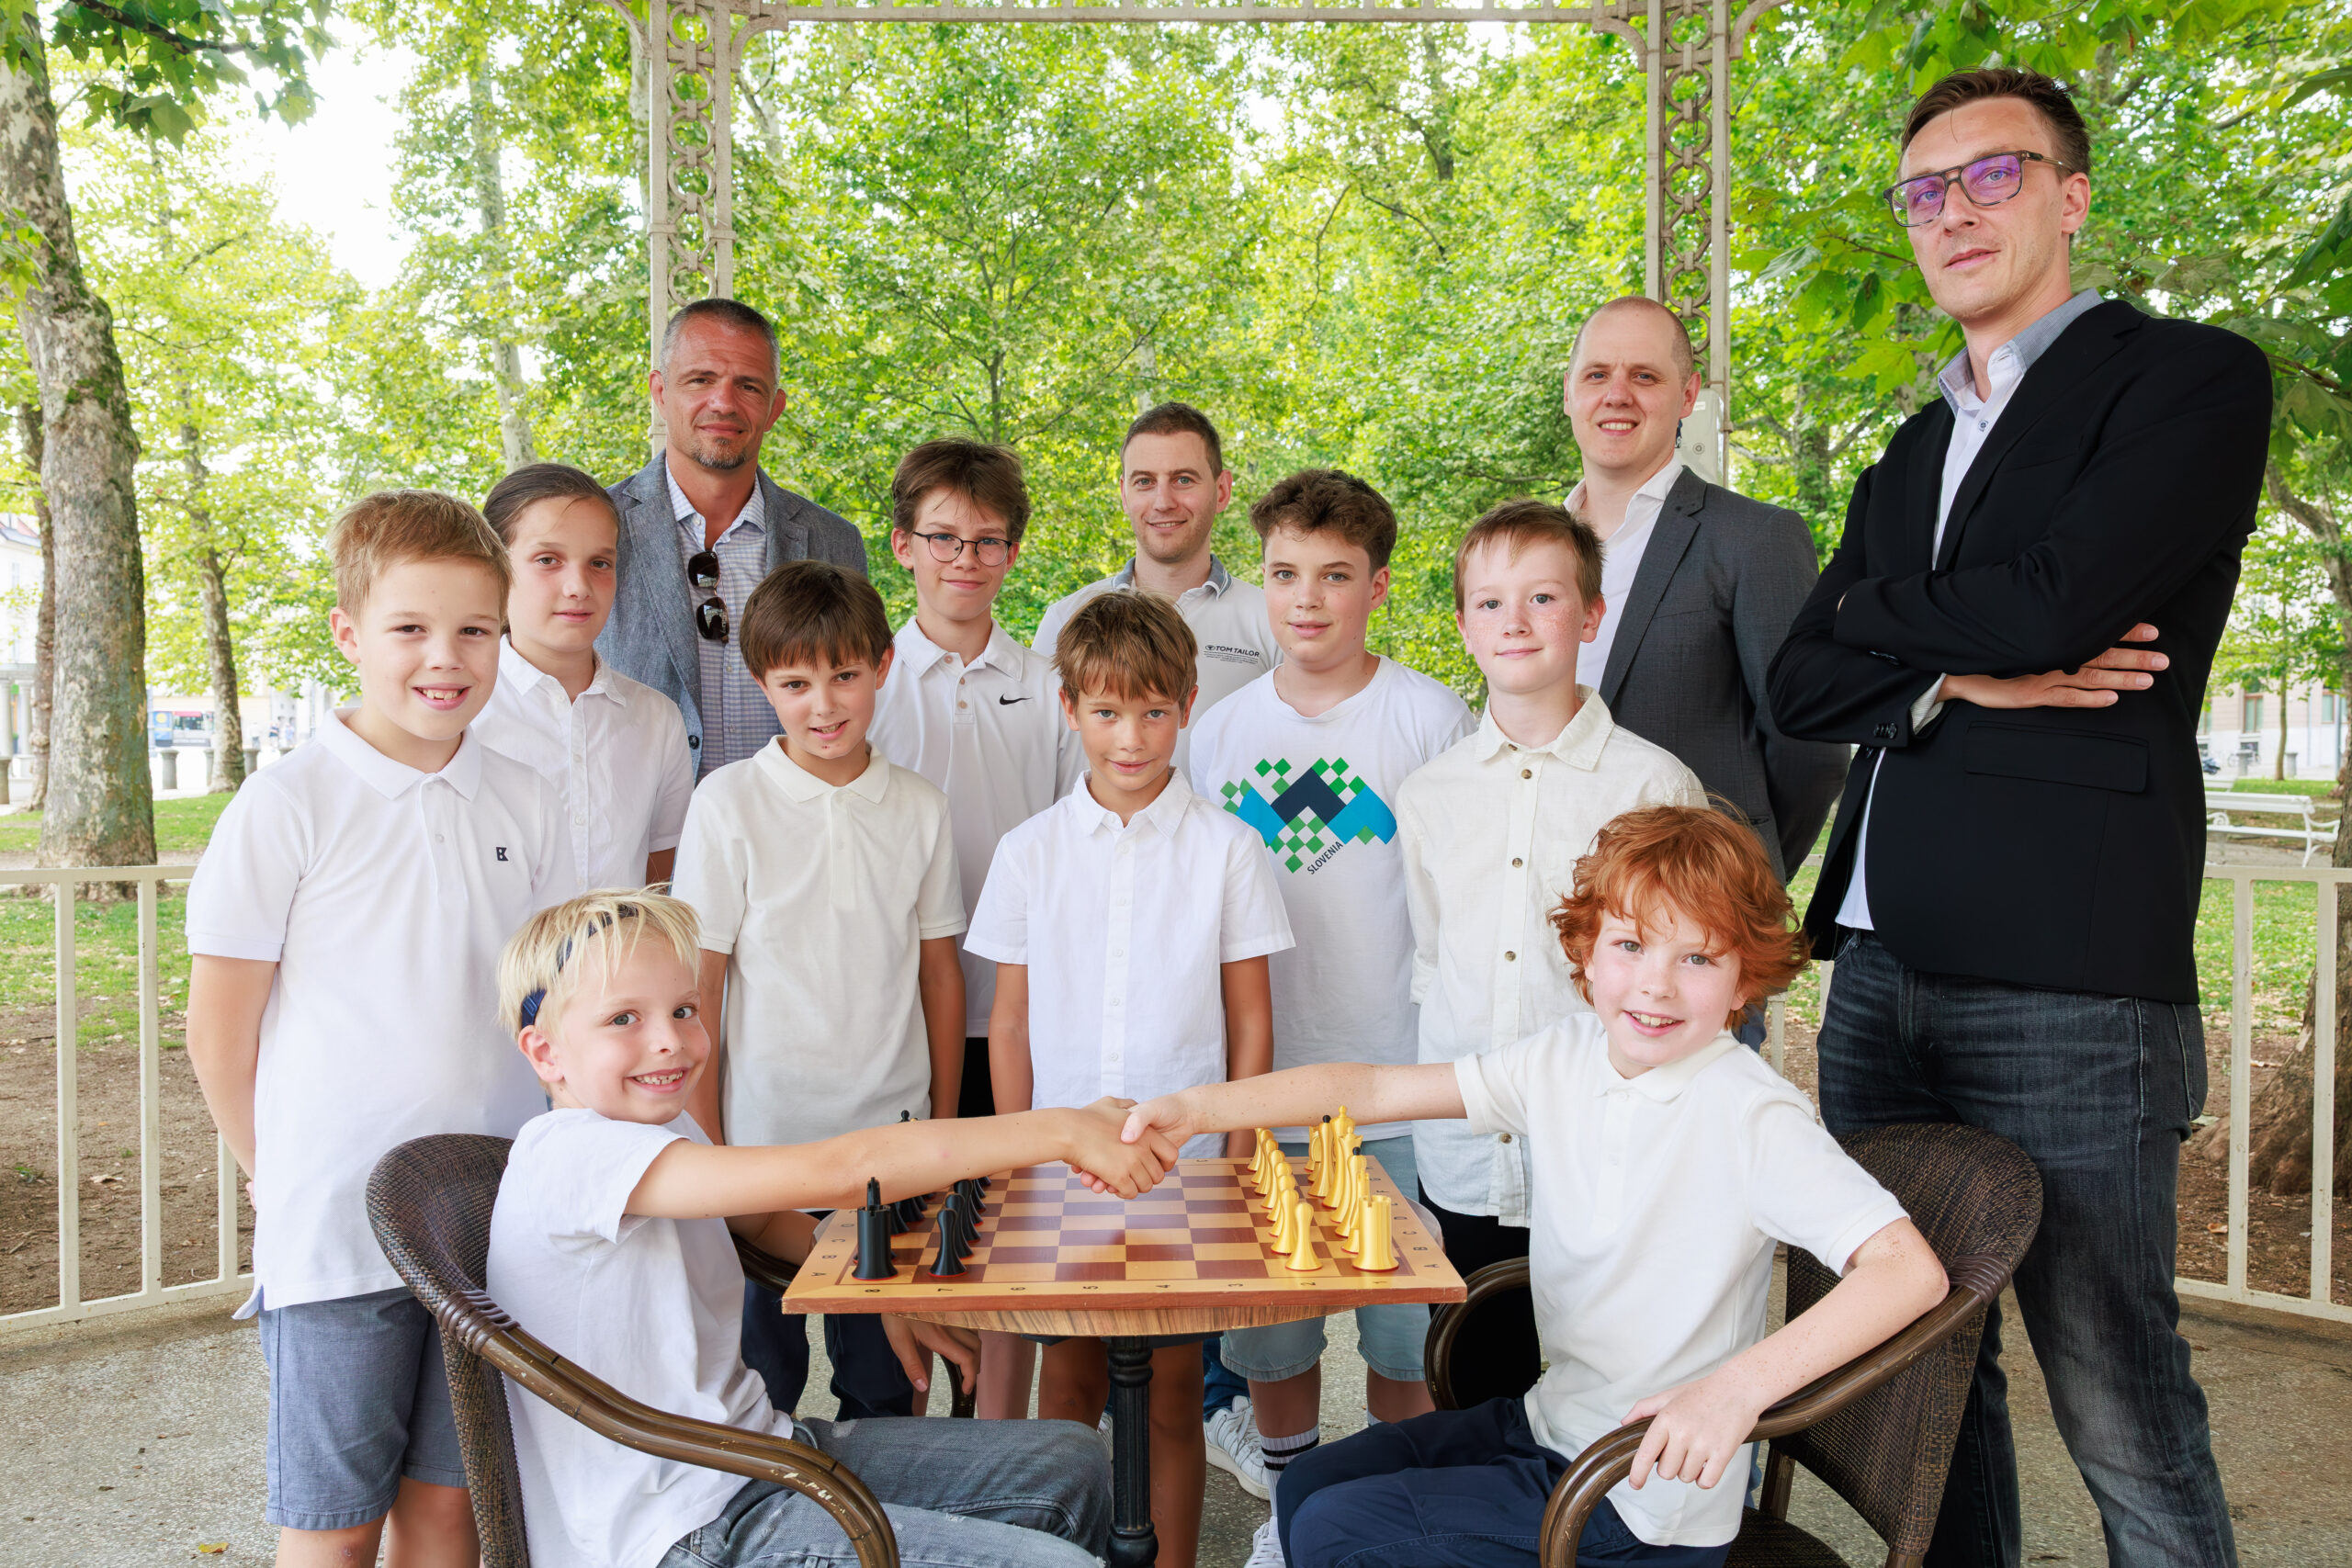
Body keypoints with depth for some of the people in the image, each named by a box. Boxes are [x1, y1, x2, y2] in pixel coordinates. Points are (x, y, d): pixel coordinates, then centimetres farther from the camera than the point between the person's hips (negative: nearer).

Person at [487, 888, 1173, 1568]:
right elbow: (837, 1173, -31)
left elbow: (766, 1218, 26)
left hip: (759, 1449, 9)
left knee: (1070, 1465, 10)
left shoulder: (665, 1127, 7)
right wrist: (1062, 1131, -29)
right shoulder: (565, 1154, -22)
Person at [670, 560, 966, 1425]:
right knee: (756, 1381, 11)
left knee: (887, 1387, 14)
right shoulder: (728, 802, -6)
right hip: (764, 1139, -2)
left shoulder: (921, 808, 1)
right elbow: (697, 987, -4)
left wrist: (944, 1125, 8)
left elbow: (939, 972, 7)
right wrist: (704, 1154, -5)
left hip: (892, 1136, 2)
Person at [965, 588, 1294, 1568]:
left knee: (1172, 1386, 7)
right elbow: (1009, 1023, 6)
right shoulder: (1030, 852, 2)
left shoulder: (1226, 850, -2)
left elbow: (1251, 1024, 2)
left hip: (1186, 1160, -1)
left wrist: (1237, 1162, -2)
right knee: (1069, 1377, 10)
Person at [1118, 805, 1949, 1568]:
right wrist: (1196, 1108, -13)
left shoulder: (1752, 1117, -22)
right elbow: (1373, 1088, -4)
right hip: (1550, 1418, 6)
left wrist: (1741, 1384, -40)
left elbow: (1911, 1269, -29)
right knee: (1308, 1486, 11)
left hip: (1649, 1496, -6)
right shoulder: (1563, 1059, -4)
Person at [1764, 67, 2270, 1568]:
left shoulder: (2191, 377, 1)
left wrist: (1878, 613, 2)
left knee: (2121, 1410, 2)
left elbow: (2049, 604, -16)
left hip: (2068, 988, -6)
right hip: (1881, 975, 7)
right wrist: (1964, 672, -8)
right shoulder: (1913, 456, 21)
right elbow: (1800, 686, 10)